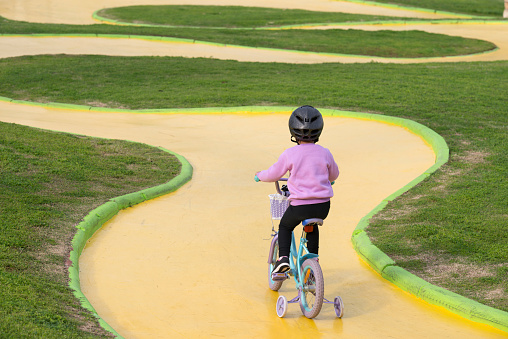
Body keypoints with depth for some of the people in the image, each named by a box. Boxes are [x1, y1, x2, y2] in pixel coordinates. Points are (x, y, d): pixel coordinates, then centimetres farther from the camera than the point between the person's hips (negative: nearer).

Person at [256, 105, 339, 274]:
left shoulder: (290, 154, -7)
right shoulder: (325, 153, 0)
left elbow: (273, 174, 5)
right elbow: (334, 174, 18)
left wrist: (260, 175, 26)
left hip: (299, 204, -3)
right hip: (323, 206, 3)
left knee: (284, 227, 24)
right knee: (312, 226, 33)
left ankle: (283, 258, 5)